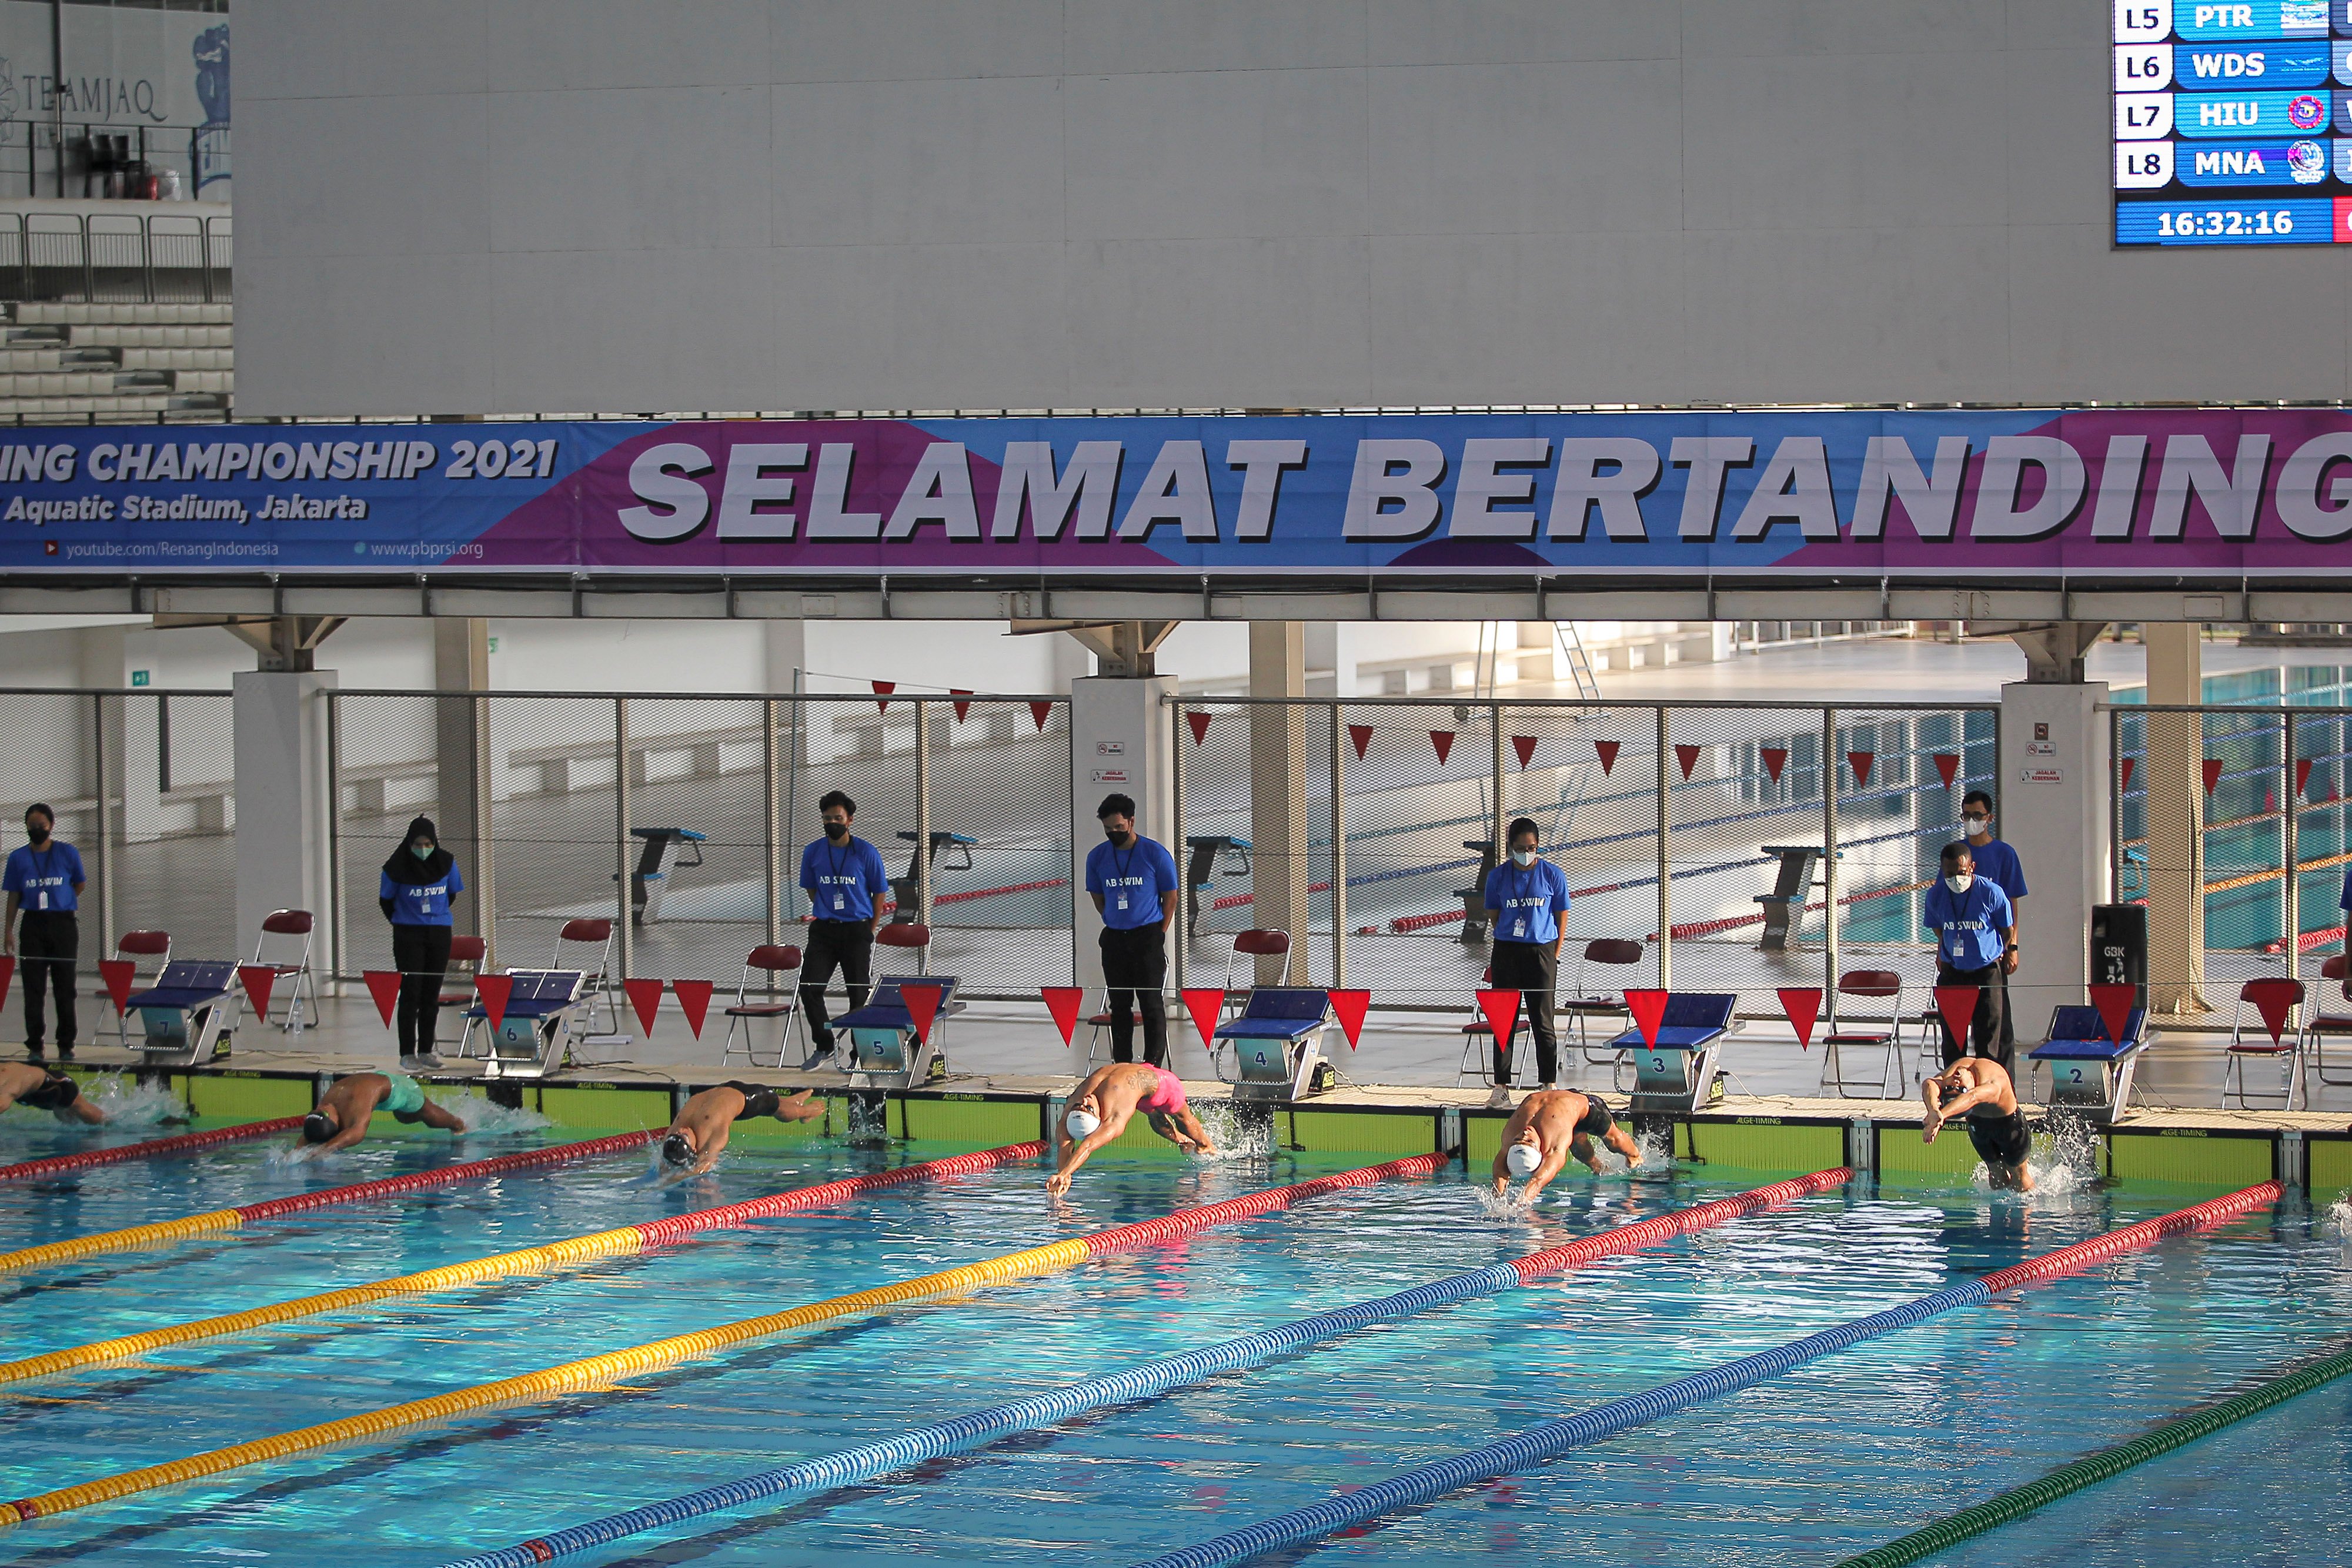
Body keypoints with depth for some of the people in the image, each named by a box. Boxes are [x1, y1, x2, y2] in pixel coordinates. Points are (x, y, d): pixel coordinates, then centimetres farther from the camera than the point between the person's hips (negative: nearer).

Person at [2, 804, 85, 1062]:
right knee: (33, 988, 0)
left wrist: (61, 904, 8)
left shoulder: (68, 854, 2)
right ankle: (35, 1045, 6)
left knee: (65, 988, 1)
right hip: (32, 925, 1)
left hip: (63, 923, -1)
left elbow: (78, 886, 14)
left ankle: (66, 1045, 8)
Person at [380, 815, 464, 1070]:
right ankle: (407, 1054, -4)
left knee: (432, 995, 7)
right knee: (411, 994, -7)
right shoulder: (397, 867, -11)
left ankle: (426, 1051, 15)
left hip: (439, 932, 3)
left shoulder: (446, 863, -2)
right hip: (408, 935, -3)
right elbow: (385, 901, 3)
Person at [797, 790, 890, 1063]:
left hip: (857, 930, -3)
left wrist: (869, 932, 0)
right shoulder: (813, 853, 4)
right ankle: (824, 1045, 10)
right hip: (823, 929, 3)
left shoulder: (867, 853, -4)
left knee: (860, 994, 0)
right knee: (809, 988, -7)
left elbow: (879, 894, 3)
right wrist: (823, 914, 9)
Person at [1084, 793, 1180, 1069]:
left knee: (1152, 1003, -6)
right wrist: (1113, 923, 9)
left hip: (1148, 935, -4)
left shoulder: (1156, 854, -5)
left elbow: (1170, 896, 1)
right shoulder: (1097, 857, 5)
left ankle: (1153, 1065, -4)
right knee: (1119, 1005, 8)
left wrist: (1159, 935, 0)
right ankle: (1122, 1066, 14)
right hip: (1114, 938, 4)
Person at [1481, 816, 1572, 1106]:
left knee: (1542, 1021, 0)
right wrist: (1511, 935, 1)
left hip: (1541, 952, -2)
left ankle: (1550, 1085, 7)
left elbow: (1561, 919, 5)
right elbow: (1493, 916, 11)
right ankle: (1501, 1088, 5)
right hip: (1506, 952, 2)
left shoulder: (1553, 876, 2)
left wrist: (1554, 956, 0)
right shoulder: (1498, 876, 5)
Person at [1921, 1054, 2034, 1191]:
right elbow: (1929, 1085, -58)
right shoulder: (1945, 1078, -34)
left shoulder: (1993, 1086, -46)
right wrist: (1933, 1111, -80)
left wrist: (1942, 1114, -84)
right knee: (1997, 1174, 12)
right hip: (1978, 1123, 4)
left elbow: (1972, 1097, -69)